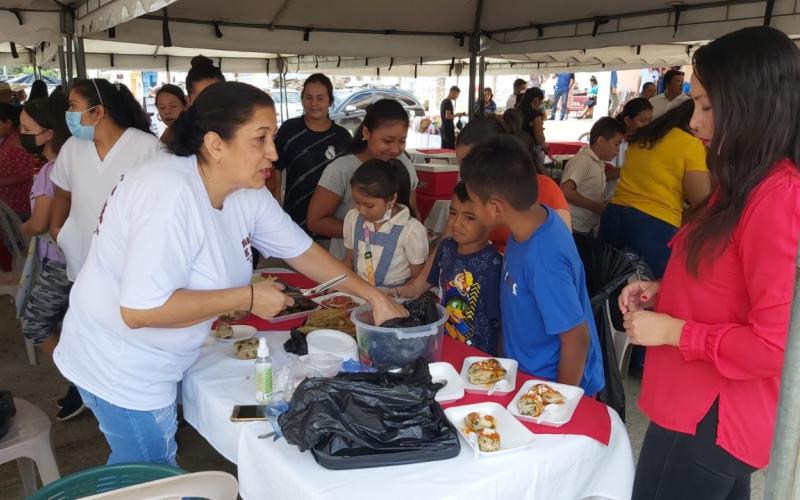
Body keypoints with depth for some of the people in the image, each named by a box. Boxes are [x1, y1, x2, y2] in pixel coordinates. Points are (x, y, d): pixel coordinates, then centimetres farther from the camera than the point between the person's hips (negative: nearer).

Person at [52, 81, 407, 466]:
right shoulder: (172, 192, -32)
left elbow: (302, 251, 4)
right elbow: (140, 310, -34)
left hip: (152, 362, 7)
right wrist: (248, 297, -27)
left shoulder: (247, 194, -6)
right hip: (121, 369, -7)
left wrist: (374, 296, 0)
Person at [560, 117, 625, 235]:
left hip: (587, 227, 9)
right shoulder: (582, 160, -16)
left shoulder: (599, 163, 11)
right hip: (573, 228, -9)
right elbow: (565, 191, -27)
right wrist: (597, 207, -20)